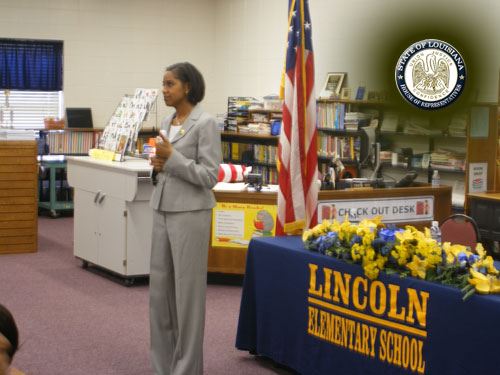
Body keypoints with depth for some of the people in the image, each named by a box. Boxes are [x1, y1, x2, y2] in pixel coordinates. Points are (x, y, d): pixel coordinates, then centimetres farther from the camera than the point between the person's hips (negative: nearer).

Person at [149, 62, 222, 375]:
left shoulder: (205, 123, -9)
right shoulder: (167, 123, 13)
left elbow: (210, 175, -14)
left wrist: (171, 158, -18)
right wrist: (158, 167, 0)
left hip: (190, 213, -8)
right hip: (163, 210, 8)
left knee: (187, 289, -2)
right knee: (160, 287, 11)